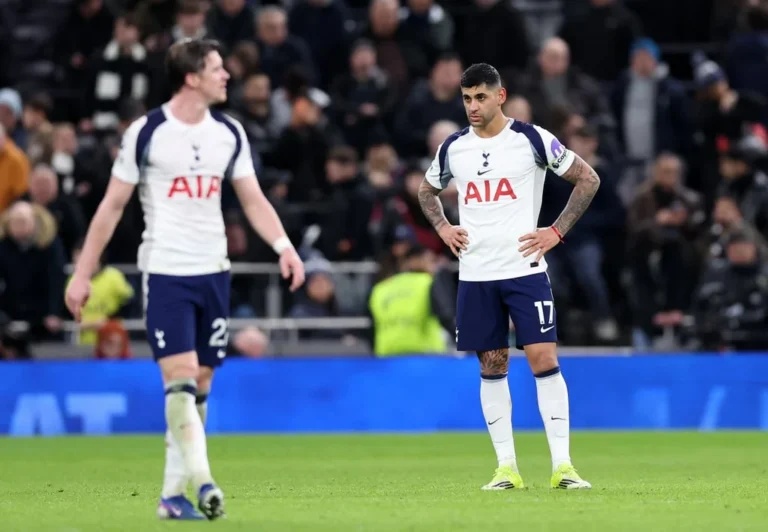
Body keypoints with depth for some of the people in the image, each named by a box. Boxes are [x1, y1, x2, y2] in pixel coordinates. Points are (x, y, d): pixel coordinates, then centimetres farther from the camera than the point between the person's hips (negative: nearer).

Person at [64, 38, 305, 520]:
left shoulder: (229, 134, 7)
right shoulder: (147, 132, -6)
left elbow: (253, 200, 11)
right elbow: (112, 207, -1)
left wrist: (284, 245, -7)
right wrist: (83, 274, -1)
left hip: (213, 272, 5)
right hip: (165, 271, -5)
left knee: (200, 386, 5)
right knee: (181, 378, -16)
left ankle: (173, 493, 11)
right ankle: (202, 480, -22)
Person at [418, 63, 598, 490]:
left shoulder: (532, 139, -4)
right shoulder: (453, 148, 7)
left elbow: (588, 179, 1)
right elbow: (427, 191, 26)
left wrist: (557, 232, -5)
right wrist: (443, 228, 9)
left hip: (525, 270, -4)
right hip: (475, 275, 4)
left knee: (545, 361, -9)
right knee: (492, 367, 5)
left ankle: (562, 465, -8)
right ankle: (507, 467, 10)